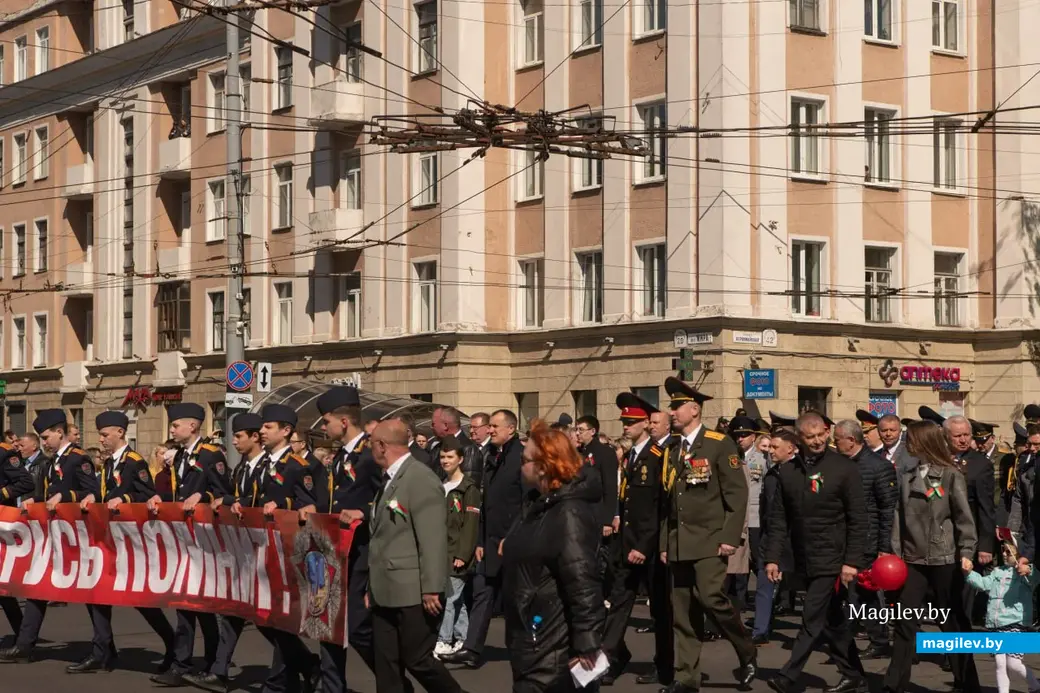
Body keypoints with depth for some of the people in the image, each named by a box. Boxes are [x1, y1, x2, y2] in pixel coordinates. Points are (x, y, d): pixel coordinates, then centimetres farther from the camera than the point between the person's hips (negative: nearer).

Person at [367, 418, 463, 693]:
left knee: (418, 660, -2)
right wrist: (373, 585, 17)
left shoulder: (421, 479, -15)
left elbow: (433, 540, -19)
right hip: (385, 592, 9)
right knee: (386, 665, 9)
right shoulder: (389, 480, 14)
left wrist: (432, 589, -21)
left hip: (412, 593, -9)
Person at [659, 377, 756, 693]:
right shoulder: (671, 451, 15)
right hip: (679, 544, 6)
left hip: (709, 540, -6)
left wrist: (730, 537, -14)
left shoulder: (719, 444, -4)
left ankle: (747, 655, 4)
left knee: (711, 598, -18)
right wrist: (664, 543, 13)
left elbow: (737, 494, -8)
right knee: (682, 612, 4)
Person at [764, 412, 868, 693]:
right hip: (805, 561, 5)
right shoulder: (788, 471, 6)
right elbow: (779, 519, 8)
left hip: (831, 560, -5)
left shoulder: (844, 470, -7)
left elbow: (858, 521, -9)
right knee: (832, 620, 13)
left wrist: (852, 561, -14)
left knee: (813, 618, -9)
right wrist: (772, 557, 1)